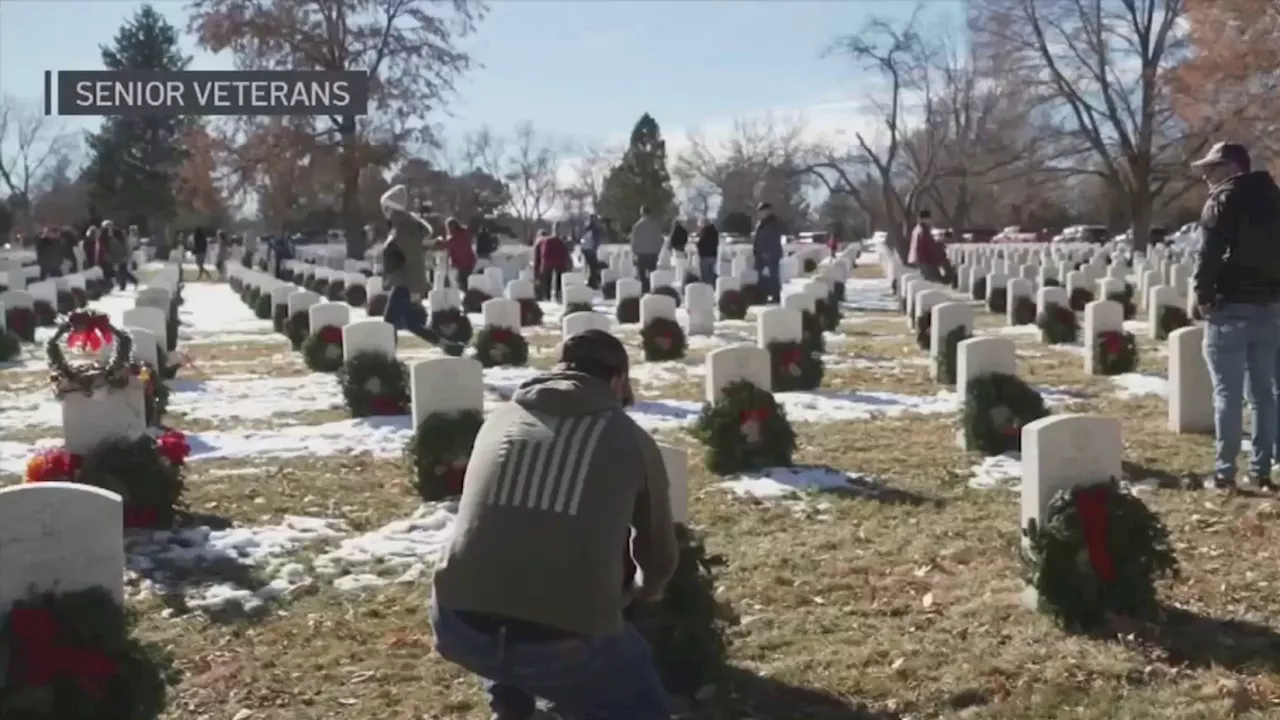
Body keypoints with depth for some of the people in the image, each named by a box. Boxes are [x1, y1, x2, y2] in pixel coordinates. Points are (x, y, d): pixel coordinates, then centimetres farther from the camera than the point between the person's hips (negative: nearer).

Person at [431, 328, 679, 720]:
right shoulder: (631, 439, 10)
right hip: (566, 639, -4)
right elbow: (659, 548, 25)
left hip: (459, 627, 4)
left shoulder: (499, 420, 16)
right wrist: (648, 589, 50)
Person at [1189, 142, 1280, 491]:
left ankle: (1224, 472, -1)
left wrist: (1203, 295, -7)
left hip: (1231, 306, -6)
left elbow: (1210, 253, -16)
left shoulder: (1223, 200, -7)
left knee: (1227, 393, -3)